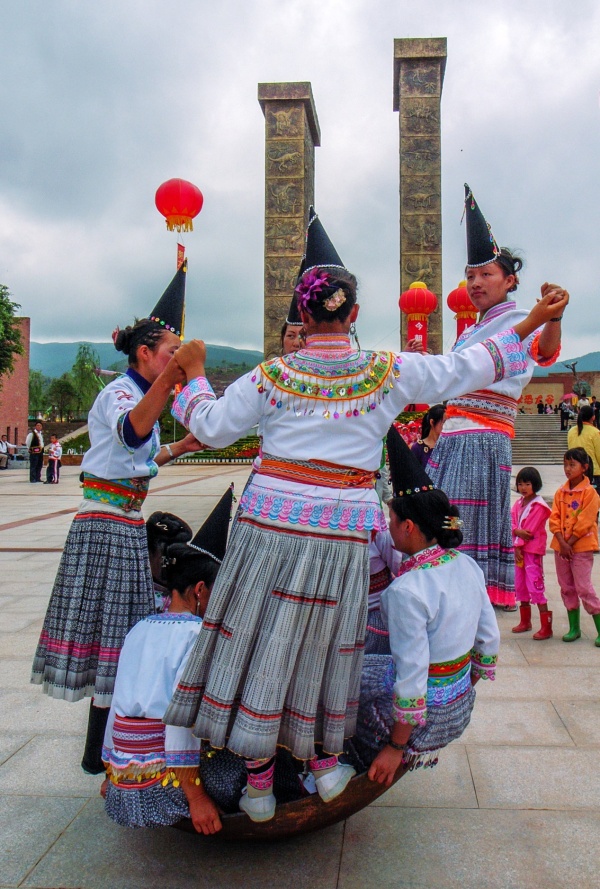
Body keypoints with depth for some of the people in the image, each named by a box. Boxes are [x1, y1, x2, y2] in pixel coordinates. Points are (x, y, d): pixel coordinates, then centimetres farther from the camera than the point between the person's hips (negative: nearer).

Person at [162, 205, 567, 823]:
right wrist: (531, 325, 17)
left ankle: (258, 783, 21)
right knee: (326, 642, 17)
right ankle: (326, 762, 32)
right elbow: (471, 368, 7)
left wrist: (194, 373, 22)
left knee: (262, 638, 9)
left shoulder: (274, 374, -1)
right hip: (343, 529, 1)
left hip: (271, 519, 0)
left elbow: (212, 426, 6)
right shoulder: (389, 373, 0)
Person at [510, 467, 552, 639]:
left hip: (533, 550, -8)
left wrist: (519, 545, -14)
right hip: (519, 548, 8)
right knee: (520, 586, 14)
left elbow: (530, 529, -15)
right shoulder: (518, 504, 12)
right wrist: (518, 531, -14)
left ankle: (546, 628, -8)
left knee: (535, 586, -11)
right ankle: (525, 621, 28)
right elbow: (513, 525, 6)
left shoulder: (539, 505, -11)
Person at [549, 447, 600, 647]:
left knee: (583, 587, -7)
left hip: (582, 547, -6)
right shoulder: (560, 492, 6)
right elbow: (554, 519, 0)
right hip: (561, 546, 6)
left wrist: (569, 543, -14)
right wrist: (562, 543, -11)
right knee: (567, 588, 10)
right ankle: (574, 627, 21)